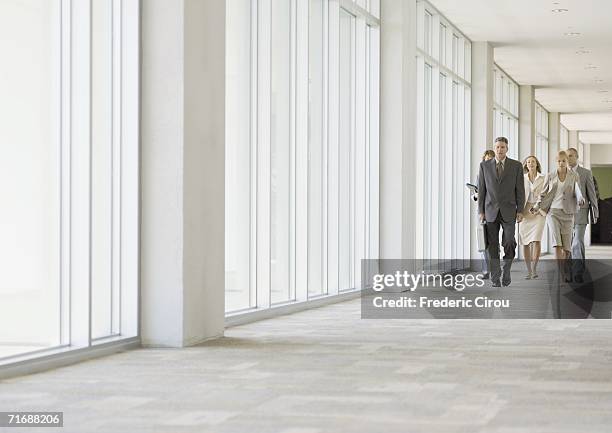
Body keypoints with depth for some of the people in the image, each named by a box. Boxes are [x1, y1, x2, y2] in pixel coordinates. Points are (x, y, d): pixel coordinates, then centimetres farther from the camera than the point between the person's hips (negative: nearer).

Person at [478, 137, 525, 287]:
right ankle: (495, 278, 6)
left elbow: (520, 190, 3)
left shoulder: (516, 166, 2)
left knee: (509, 243, -9)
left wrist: (520, 211, -3)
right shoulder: (485, 166, 4)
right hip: (490, 211, 1)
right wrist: (481, 211, 1)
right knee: (492, 246, 0)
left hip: (508, 211, -1)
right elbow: (481, 190, 5)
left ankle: (506, 270, 14)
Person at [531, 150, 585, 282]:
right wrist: (537, 207, -5)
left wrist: (580, 200, -25)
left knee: (566, 246, -1)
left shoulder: (574, 177, 6)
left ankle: (564, 270, 16)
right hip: (553, 212, -1)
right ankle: (562, 274, -22)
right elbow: (544, 194, 11)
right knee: (557, 242, -18)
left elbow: (577, 192, -2)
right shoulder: (550, 176, 7)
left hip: (567, 213, 1)